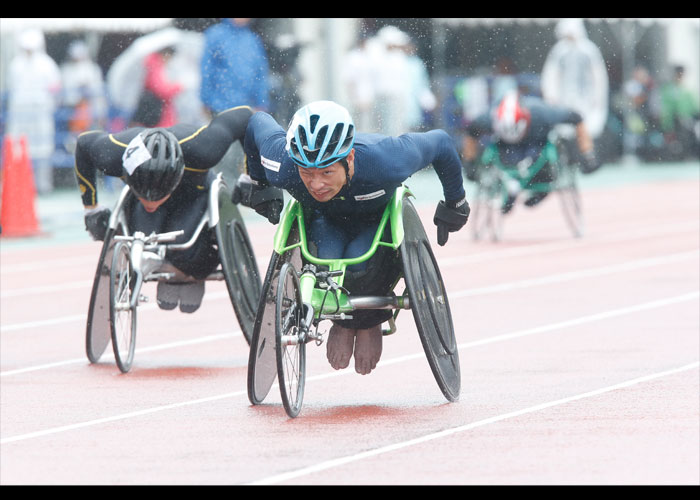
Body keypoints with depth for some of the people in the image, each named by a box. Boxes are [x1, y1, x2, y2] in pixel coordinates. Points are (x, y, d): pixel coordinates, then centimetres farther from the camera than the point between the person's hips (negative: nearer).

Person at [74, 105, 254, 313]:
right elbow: (84, 143, -11)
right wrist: (90, 208, -6)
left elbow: (243, 116, -26)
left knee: (182, 250, -29)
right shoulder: (112, 155, -37)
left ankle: (194, 276, 8)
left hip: (194, 193, -2)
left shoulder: (199, 150, -44)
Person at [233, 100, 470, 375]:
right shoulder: (283, 165, -37)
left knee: (359, 268, -32)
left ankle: (368, 323, 3)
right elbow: (257, 122, -15)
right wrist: (256, 184, -1)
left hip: (378, 219, -1)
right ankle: (341, 321, 4)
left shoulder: (384, 161, -42)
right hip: (325, 218, 2)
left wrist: (454, 204, -8)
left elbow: (440, 143, -23)